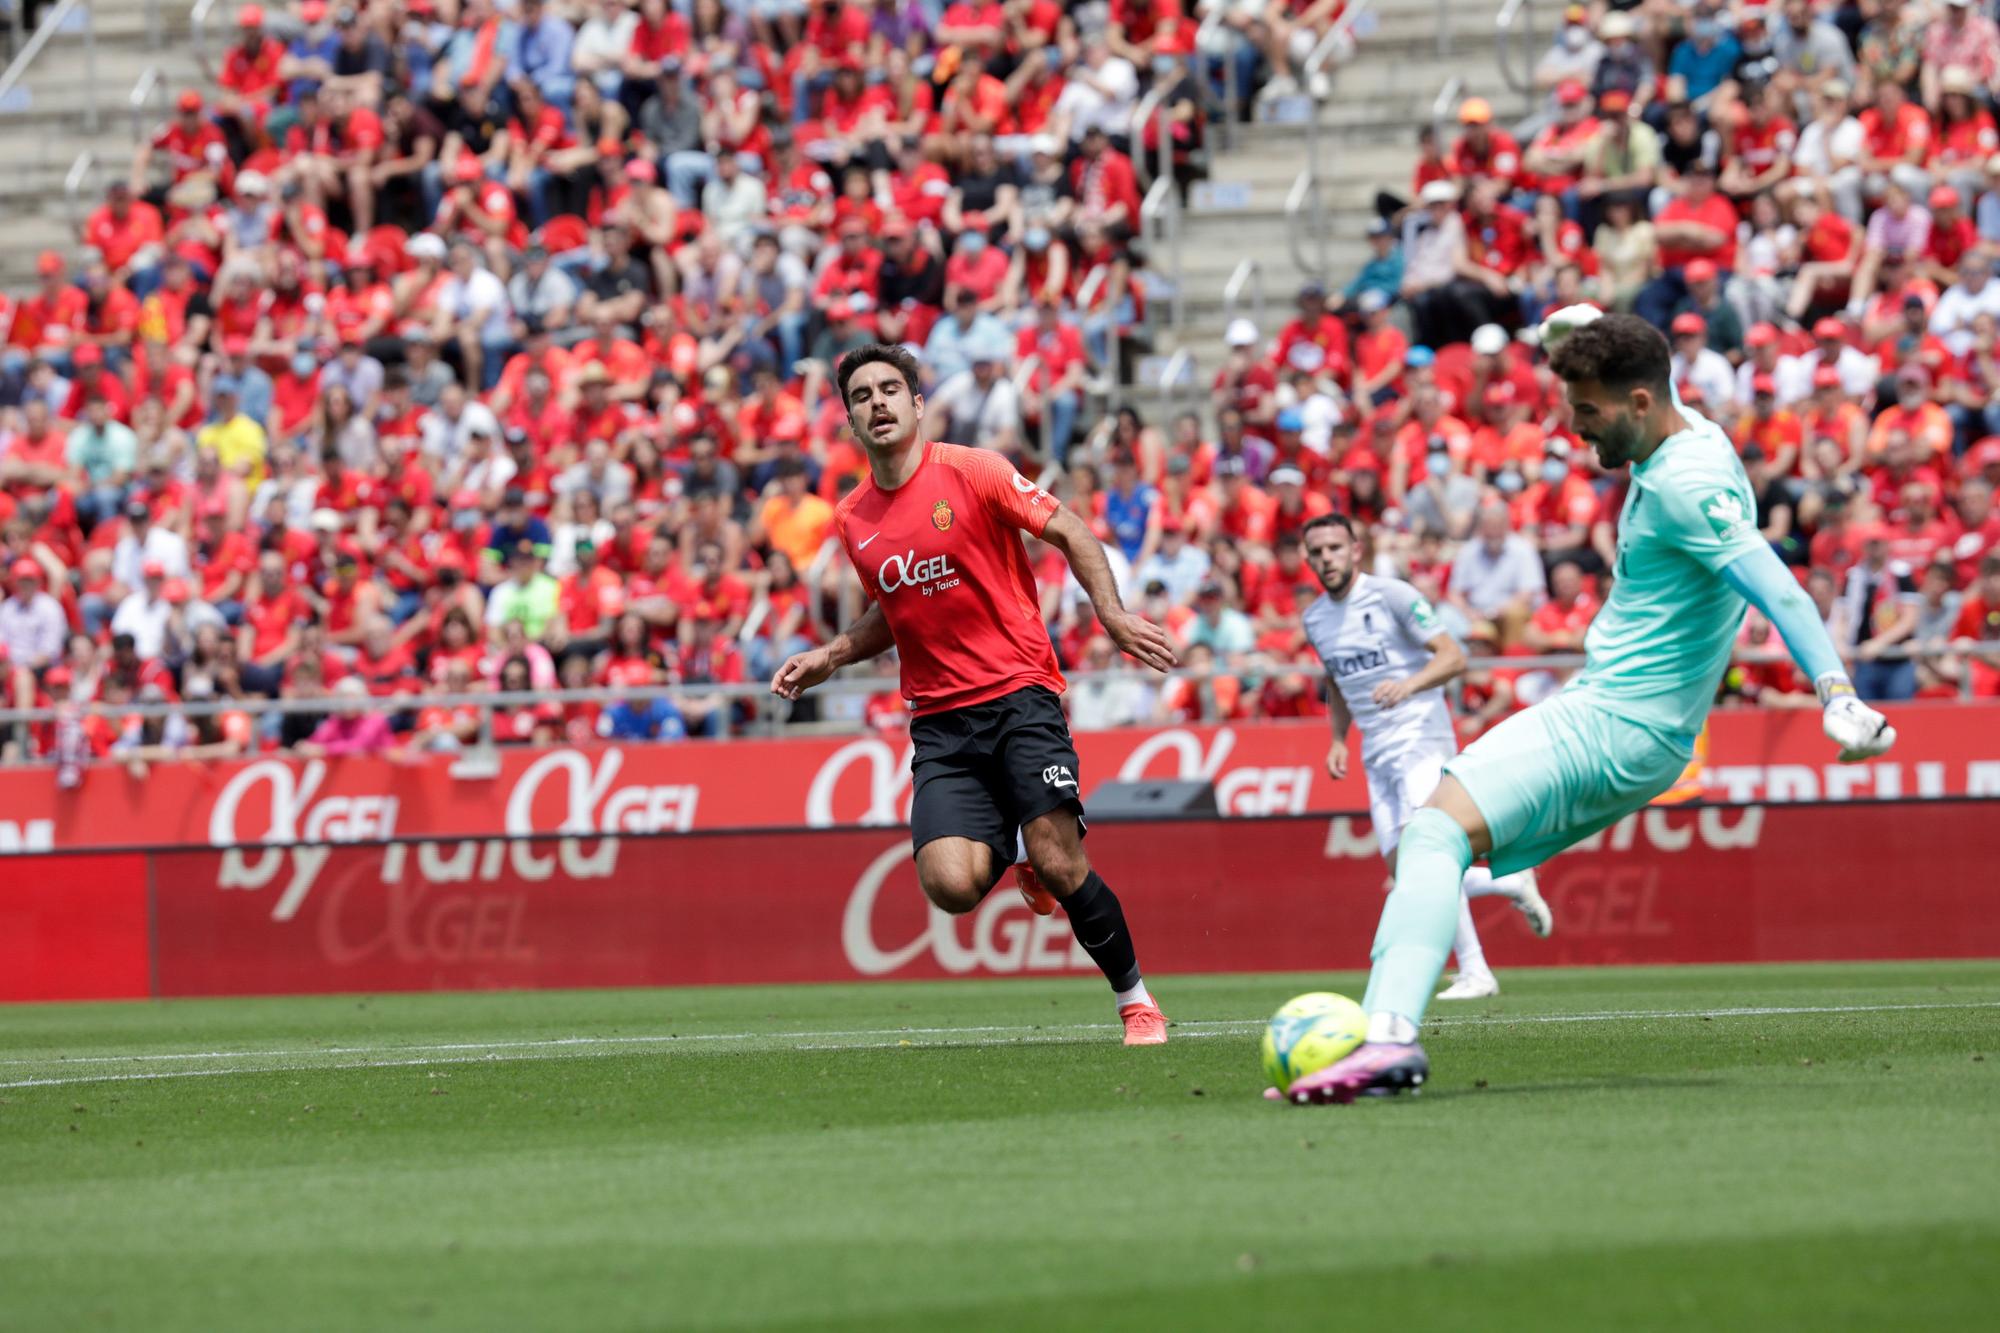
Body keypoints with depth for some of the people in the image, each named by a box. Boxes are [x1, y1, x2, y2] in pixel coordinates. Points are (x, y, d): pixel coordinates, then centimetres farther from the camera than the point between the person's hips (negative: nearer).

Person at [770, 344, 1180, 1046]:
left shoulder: (972, 472, -4)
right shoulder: (852, 519, 10)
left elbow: (1071, 534, -1)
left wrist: (1112, 614, -15)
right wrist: (827, 657, 11)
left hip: (1018, 692, -4)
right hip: (939, 719, 4)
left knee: (1059, 864, -16)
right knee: (950, 883, -17)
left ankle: (1136, 1000, 6)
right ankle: (1009, 854, 21)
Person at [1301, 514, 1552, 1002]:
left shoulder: (1392, 596, -8)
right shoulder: (1315, 619, 12)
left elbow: (1453, 656, -12)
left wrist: (1408, 685, -28)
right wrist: (1338, 739, 14)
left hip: (1421, 737, -7)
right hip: (1377, 755, 7)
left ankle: (1473, 972, -17)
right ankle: (1510, 883, 18)